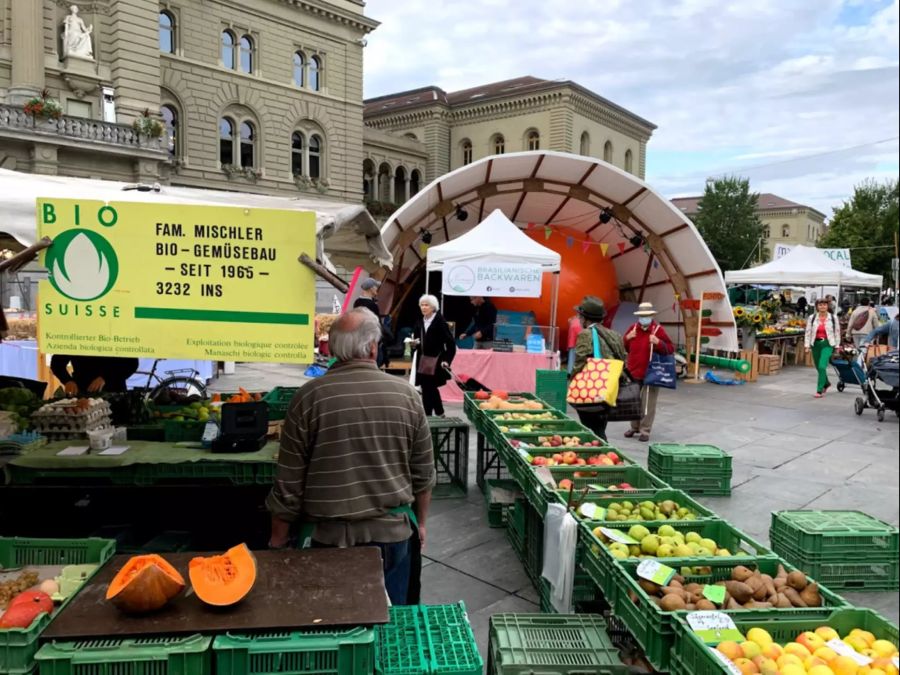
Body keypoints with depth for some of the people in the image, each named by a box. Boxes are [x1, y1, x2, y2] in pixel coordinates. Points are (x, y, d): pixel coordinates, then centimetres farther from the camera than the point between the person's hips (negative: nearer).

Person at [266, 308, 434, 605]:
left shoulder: (310, 396, -12)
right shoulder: (406, 394, -7)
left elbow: (289, 481, -8)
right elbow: (423, 473, 2)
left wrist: (279, 538, 6)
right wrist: (420, 522, 17)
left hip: (328, 534, -1)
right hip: (391, 530, 1)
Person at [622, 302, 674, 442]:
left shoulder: (658, 329, -9)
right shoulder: (633, 328, 5)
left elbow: (671, 349, -10)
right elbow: (624, 348, 15)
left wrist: (658, 343, -27)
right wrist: (627, 338, -5)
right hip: (633, 372, 5)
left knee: (648, 404, 0)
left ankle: (645, 431, 8)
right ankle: (634, 427, 30)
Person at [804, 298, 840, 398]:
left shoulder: (833, 318, 0)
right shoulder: (812, 318, 3)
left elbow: (837, 332, 5)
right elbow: (808, 332, 3)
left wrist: (837, 346, 4)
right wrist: (807, 345, -3)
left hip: (827, 344, -3)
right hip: (815, 343, 3)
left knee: (822, 366, -16)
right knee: (818, 367, 14)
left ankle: (820, 390, -11)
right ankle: (826, 383, 42)